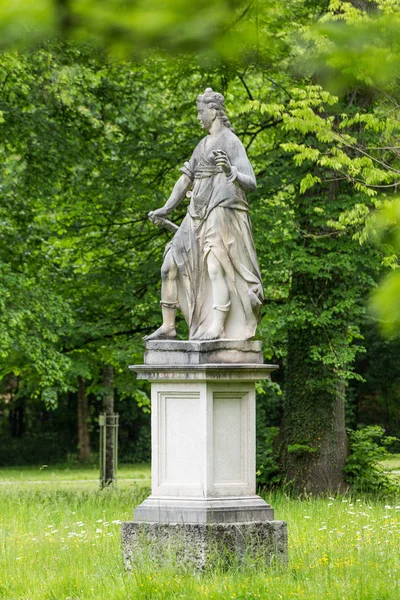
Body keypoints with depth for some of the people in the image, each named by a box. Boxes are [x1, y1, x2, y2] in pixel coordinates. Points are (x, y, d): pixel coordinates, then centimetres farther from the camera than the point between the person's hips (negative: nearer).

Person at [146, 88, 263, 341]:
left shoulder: (231, 142, -6)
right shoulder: (203, 144, 20)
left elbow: (251, 184, -13)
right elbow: (186, 178, 30)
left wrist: (230, 172, -33)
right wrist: (167, 209, 37)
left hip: (223, 210, -9)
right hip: (199, 214, 9)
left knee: (216, 267, -21)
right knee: (170, 265, 4)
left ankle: (217, 328, -27)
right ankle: (168, 326, 7)